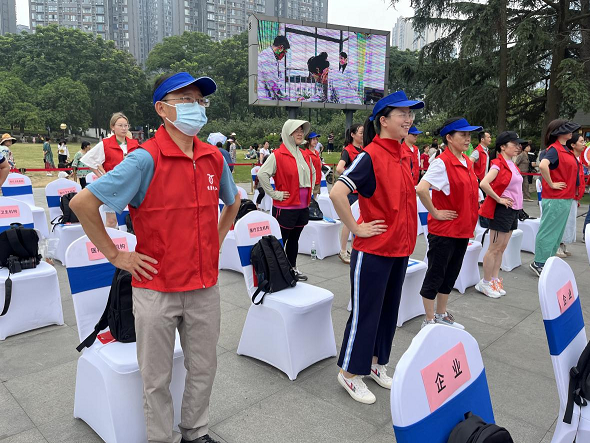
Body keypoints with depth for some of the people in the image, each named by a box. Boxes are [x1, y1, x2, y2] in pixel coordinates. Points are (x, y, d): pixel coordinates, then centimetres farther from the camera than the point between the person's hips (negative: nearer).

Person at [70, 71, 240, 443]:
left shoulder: (214, 158, 1)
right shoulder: (146, 159, -15)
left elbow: (233, 200, 21)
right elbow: (82, 203, -14)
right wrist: (115, 255, -11)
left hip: (205, 286, 5)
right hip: (157, 289, -4)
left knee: (203, 368, 18)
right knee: (157, 377, 13)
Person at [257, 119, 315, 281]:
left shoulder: (304, 156, 12)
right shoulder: (278, 155, -13)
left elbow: (313, 173, 29)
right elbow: (262, 174, -21)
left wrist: (309, 190, 17)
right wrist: (274, 194, -17)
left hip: (303, 206, 7)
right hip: (285, 208, -7)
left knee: (294, 239, 18)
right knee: (280, 241, 2)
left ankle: (292, 268, 30)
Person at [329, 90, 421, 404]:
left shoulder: (401, 155, 9)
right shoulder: (370, 156, -17)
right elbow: (337, 193, -28)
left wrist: (405, 238, 14)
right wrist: (356, 228, -20)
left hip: (400, 248, 8)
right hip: (373, 250, -8)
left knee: (388, 309, 18)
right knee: (365, 312, 4)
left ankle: (375, 362, 36)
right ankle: (349, 372, 22)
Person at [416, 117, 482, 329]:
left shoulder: (467, 162, 9)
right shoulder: (442, 162, -16)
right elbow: (421, 189, -30)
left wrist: (470, 221, 15)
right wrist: (435, 213, -20)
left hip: (463, 229, 8)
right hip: (444, 230, -8)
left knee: (451, 275, 17)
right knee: (435, 275, 3)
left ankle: (441, 315, 32)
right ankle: (429, 320, 16)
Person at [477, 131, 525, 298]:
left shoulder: (512, 165, 12)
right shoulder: (498, 164, -14)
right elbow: (484, 184, -29)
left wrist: (516, 205, 13)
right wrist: (499, 199, -19)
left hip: (513, 210, 9)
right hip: (502, 210, -9)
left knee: (501, 248, 13)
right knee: (495, 248, -2)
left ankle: (495, 280, 22)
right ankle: (485, 283, 9)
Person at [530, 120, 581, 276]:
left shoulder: (566, 150, 14)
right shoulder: (554, 149, -15)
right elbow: (543, 165, -34)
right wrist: (551, 184, -24)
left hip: (566, 198, 9)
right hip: (555, 199, -9)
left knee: (558, 232, 14)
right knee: (549, 231, -3)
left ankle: (548, 261, 23)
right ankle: (539, 263, 6)